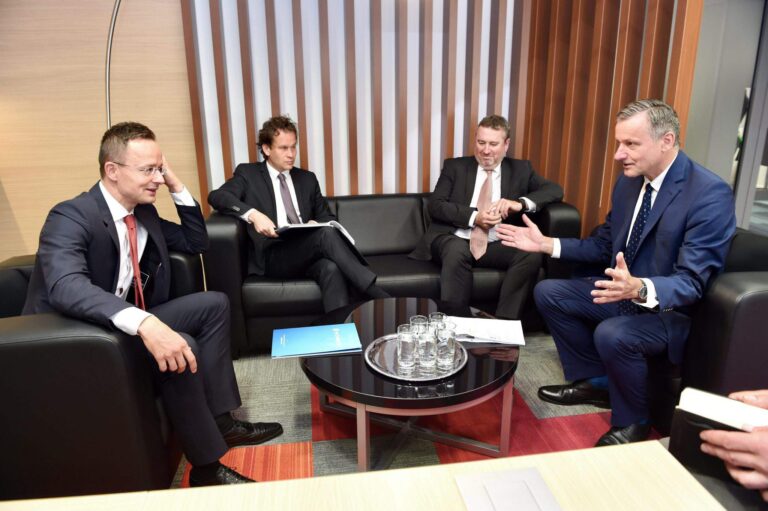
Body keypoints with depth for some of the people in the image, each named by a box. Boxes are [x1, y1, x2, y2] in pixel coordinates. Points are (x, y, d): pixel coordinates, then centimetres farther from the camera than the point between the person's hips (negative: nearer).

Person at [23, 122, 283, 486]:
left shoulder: (144, 212, 4)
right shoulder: (71, 217, -21)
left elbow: (196, 243, 12)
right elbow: (66, 287, -39)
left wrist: (178, 188, -1)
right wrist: (144, 323, -54)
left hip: (126, 324, 9)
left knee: (213, 305, 0)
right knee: (182, 347, -31)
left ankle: (219, 419, -1)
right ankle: (206, 468, -14)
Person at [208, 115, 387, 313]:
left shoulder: (307, 179, 22)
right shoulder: (248, 173, 10)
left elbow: (327, 217, 24)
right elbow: (216, 196, -7)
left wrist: (316, 224, -3)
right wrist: (253, 214, -26)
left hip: (308, 253, 4)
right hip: (272, 256, -4)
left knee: (332, 268, -35)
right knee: (326, 233, -33)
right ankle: (376, 295, -33)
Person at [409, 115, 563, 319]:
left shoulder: (520, 169, 14)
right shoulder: (455, 166, 9)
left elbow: (554, 190, 3)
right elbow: (435, 205, -1)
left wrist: (520, 203, -16)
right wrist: (474, 217, -16)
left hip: (497, 246, 2)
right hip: (455, 240, -2)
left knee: (532, 255, -26)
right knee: (457, 252, -36)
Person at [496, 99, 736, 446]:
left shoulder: (710, 194, -23)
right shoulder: (629, 180, -1)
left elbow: (692, 282, -28)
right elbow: (605, 245, 8)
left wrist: (640, 288, -49)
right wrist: (547, 244, -4)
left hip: (670, 310, -8)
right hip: (623, 291, 8)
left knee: (611, 334, -34)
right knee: (547, 292, 2)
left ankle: (632, 422, -2)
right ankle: (595, 381, 15)